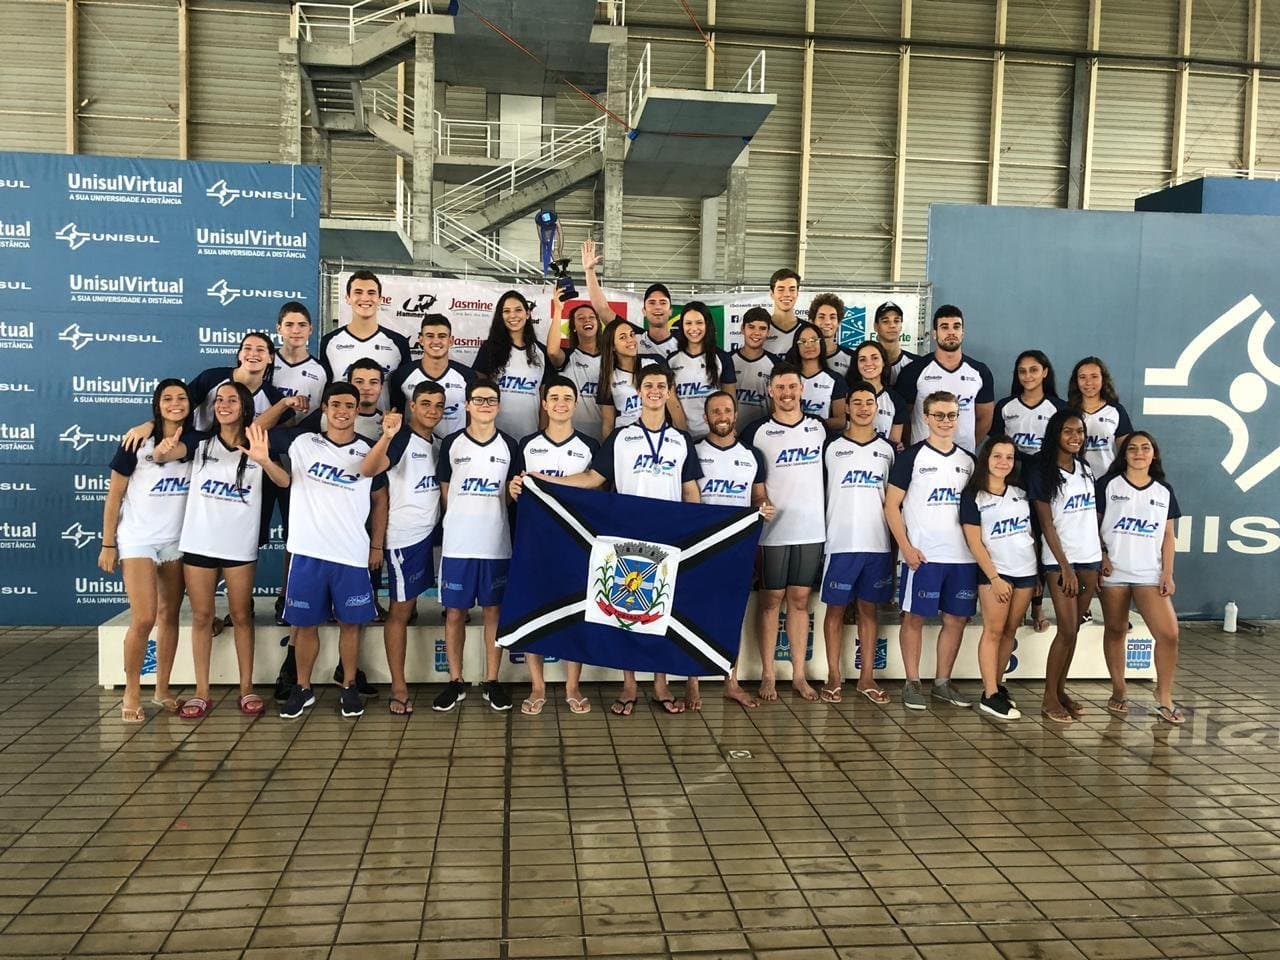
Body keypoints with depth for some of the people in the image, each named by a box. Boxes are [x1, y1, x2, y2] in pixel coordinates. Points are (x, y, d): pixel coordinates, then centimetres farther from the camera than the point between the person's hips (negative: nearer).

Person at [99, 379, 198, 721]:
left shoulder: (194, 441, 3)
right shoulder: (137, 443, -8)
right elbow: (114, 496, -4)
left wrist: (165, 452, -40)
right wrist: (108, 544, -4)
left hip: (177, 542, 4)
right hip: (138, 541, -4)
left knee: (169, 616, 8)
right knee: (143, 619, -10)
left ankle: (162, 689, 19)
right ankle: (131, 693, 5)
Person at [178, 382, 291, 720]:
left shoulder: (257, 447, 0)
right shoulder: (200, 444, 6)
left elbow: (285, 482, -14)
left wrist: (264, 461, -35)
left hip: (239, 546, -1)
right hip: (198, 543, 1)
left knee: (241, 616, 5)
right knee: (202, 617, 5)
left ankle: (247, 689, 13)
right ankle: (201, 693, 11)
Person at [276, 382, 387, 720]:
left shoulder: (369, 451, 4)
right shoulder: (301, 441, 2)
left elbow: (379, 500, 12)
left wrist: (377, 545, 9)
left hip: (352, 554, 0)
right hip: (307, 552, 0)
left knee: (349, 623, 8)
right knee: (305, 623, 9)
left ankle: (349, 688, 22)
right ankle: (302, 688, 24)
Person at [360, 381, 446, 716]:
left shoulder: (438, 442, 10)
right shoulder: (401, 438, -13)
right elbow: (367, 469, -31)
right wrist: (386, 436, -46)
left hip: (430, 534, 7)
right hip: (404, 536, -7)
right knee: (400, 611, -1)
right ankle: (399, 689, 6)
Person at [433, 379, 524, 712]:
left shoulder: (509, 446, 5)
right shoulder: (451, 443, 3)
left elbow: (514, 494, 11)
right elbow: (445, 491, 9)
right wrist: (462, 521, 5)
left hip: (497, 544, 1)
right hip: (457, 544, 0)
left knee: (493, 611, 6)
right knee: (455, 612, 4)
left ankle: (492, 682, 15)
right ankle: (455, 682, 15)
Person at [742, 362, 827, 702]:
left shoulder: (819, 428, 7)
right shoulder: (758, 431, -2)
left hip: (812, 530, 3)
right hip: (772, 530, -2)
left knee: (800, 601, 9)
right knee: (770, 600, 4)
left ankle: (799, 675, 15)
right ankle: (768, 675, 12)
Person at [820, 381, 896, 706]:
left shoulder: (888, 449, 10)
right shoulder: (831, 447, 2)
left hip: (878, 544, 2)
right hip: (841, 542, -2)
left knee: (869, 609, 8)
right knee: (836, 608, 2)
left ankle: (867, 678, 14)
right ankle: (834, 676, 10)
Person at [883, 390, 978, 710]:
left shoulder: (969, 460, 14)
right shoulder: (911, 456, -1)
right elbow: (892, 506, -4)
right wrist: (906, 547, -12)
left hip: (964, 556, 5)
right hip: (922, 556, -5)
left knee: (956, 619, 8)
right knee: (915, 617, 0)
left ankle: (942, 683, 21)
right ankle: (912, 684, 10)